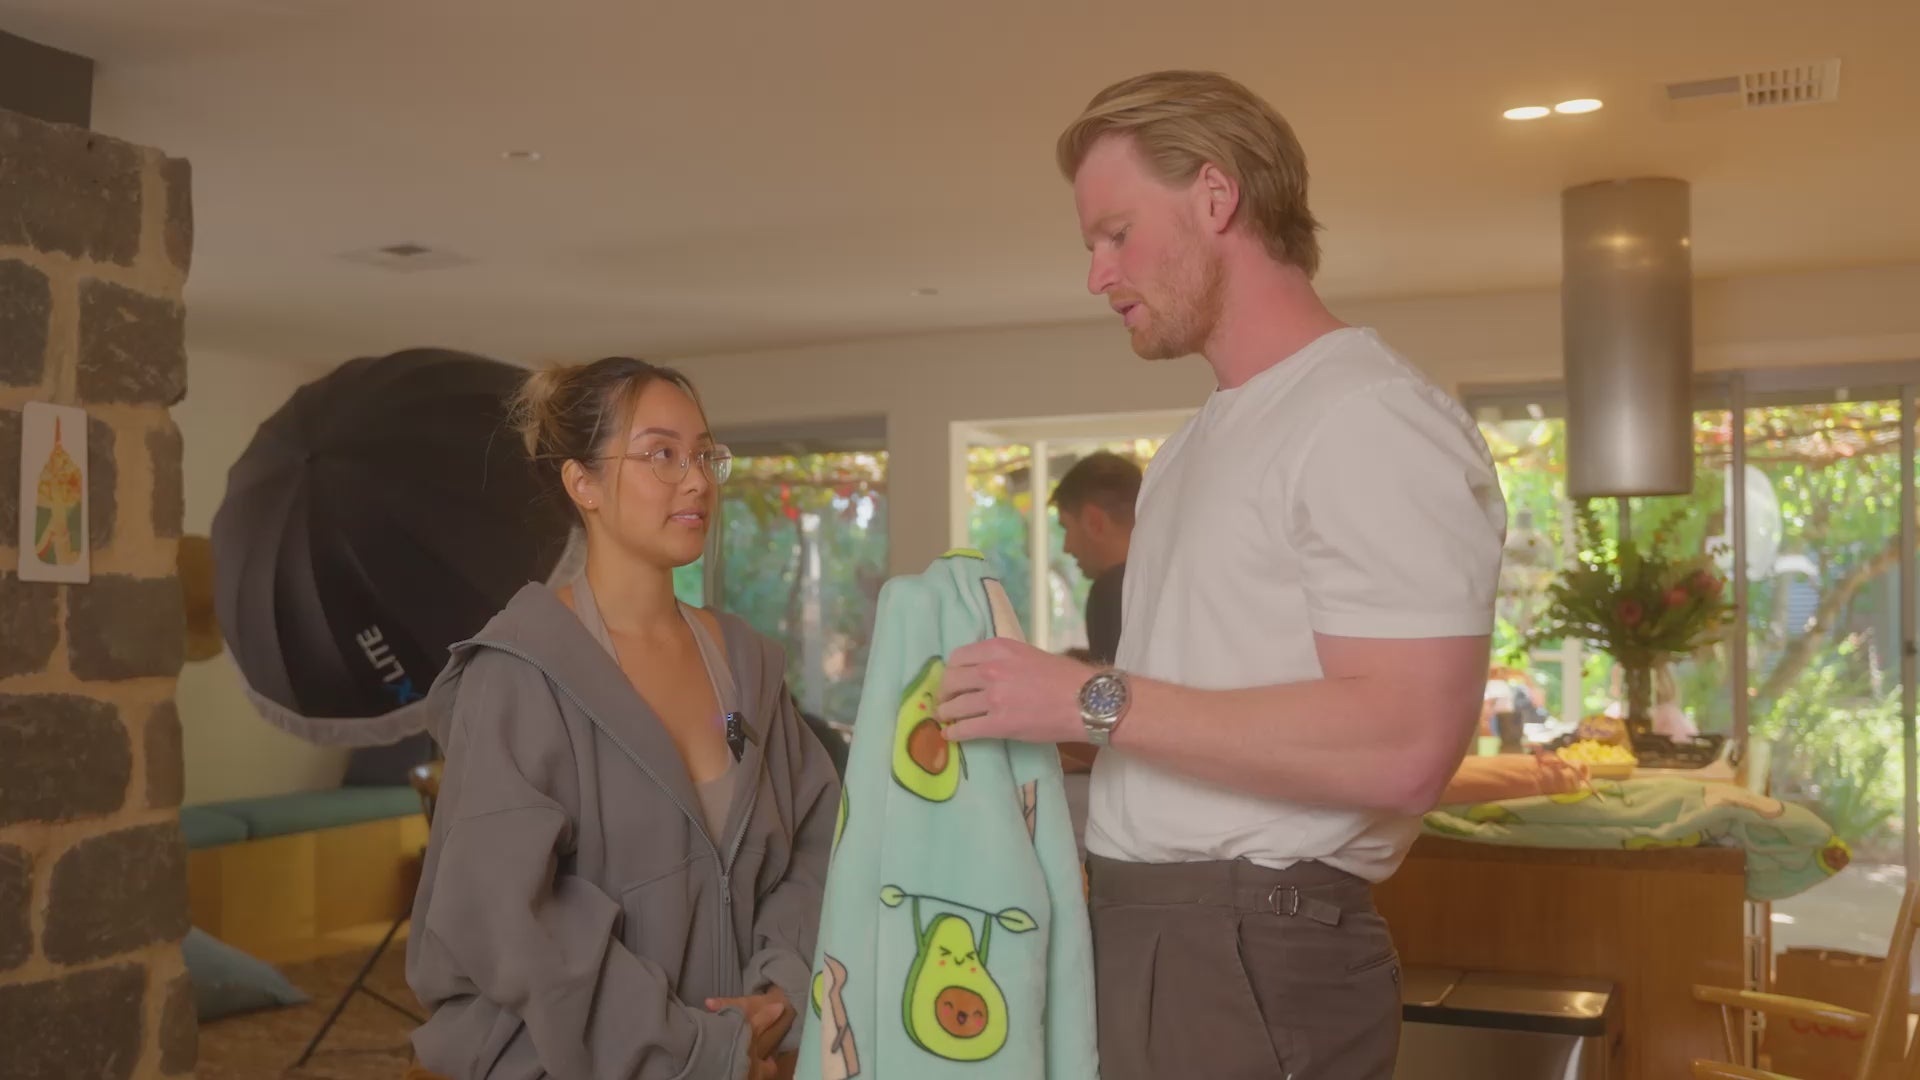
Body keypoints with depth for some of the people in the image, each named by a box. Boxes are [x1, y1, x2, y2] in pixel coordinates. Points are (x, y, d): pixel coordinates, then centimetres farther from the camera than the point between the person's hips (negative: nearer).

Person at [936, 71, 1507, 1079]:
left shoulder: (1369, 420, -15)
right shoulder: (1205, 440, 15)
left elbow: (1403, 746, -25)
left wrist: (1094, 702, -21)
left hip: (1251, 952, -8)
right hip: (1138, 930, 8)